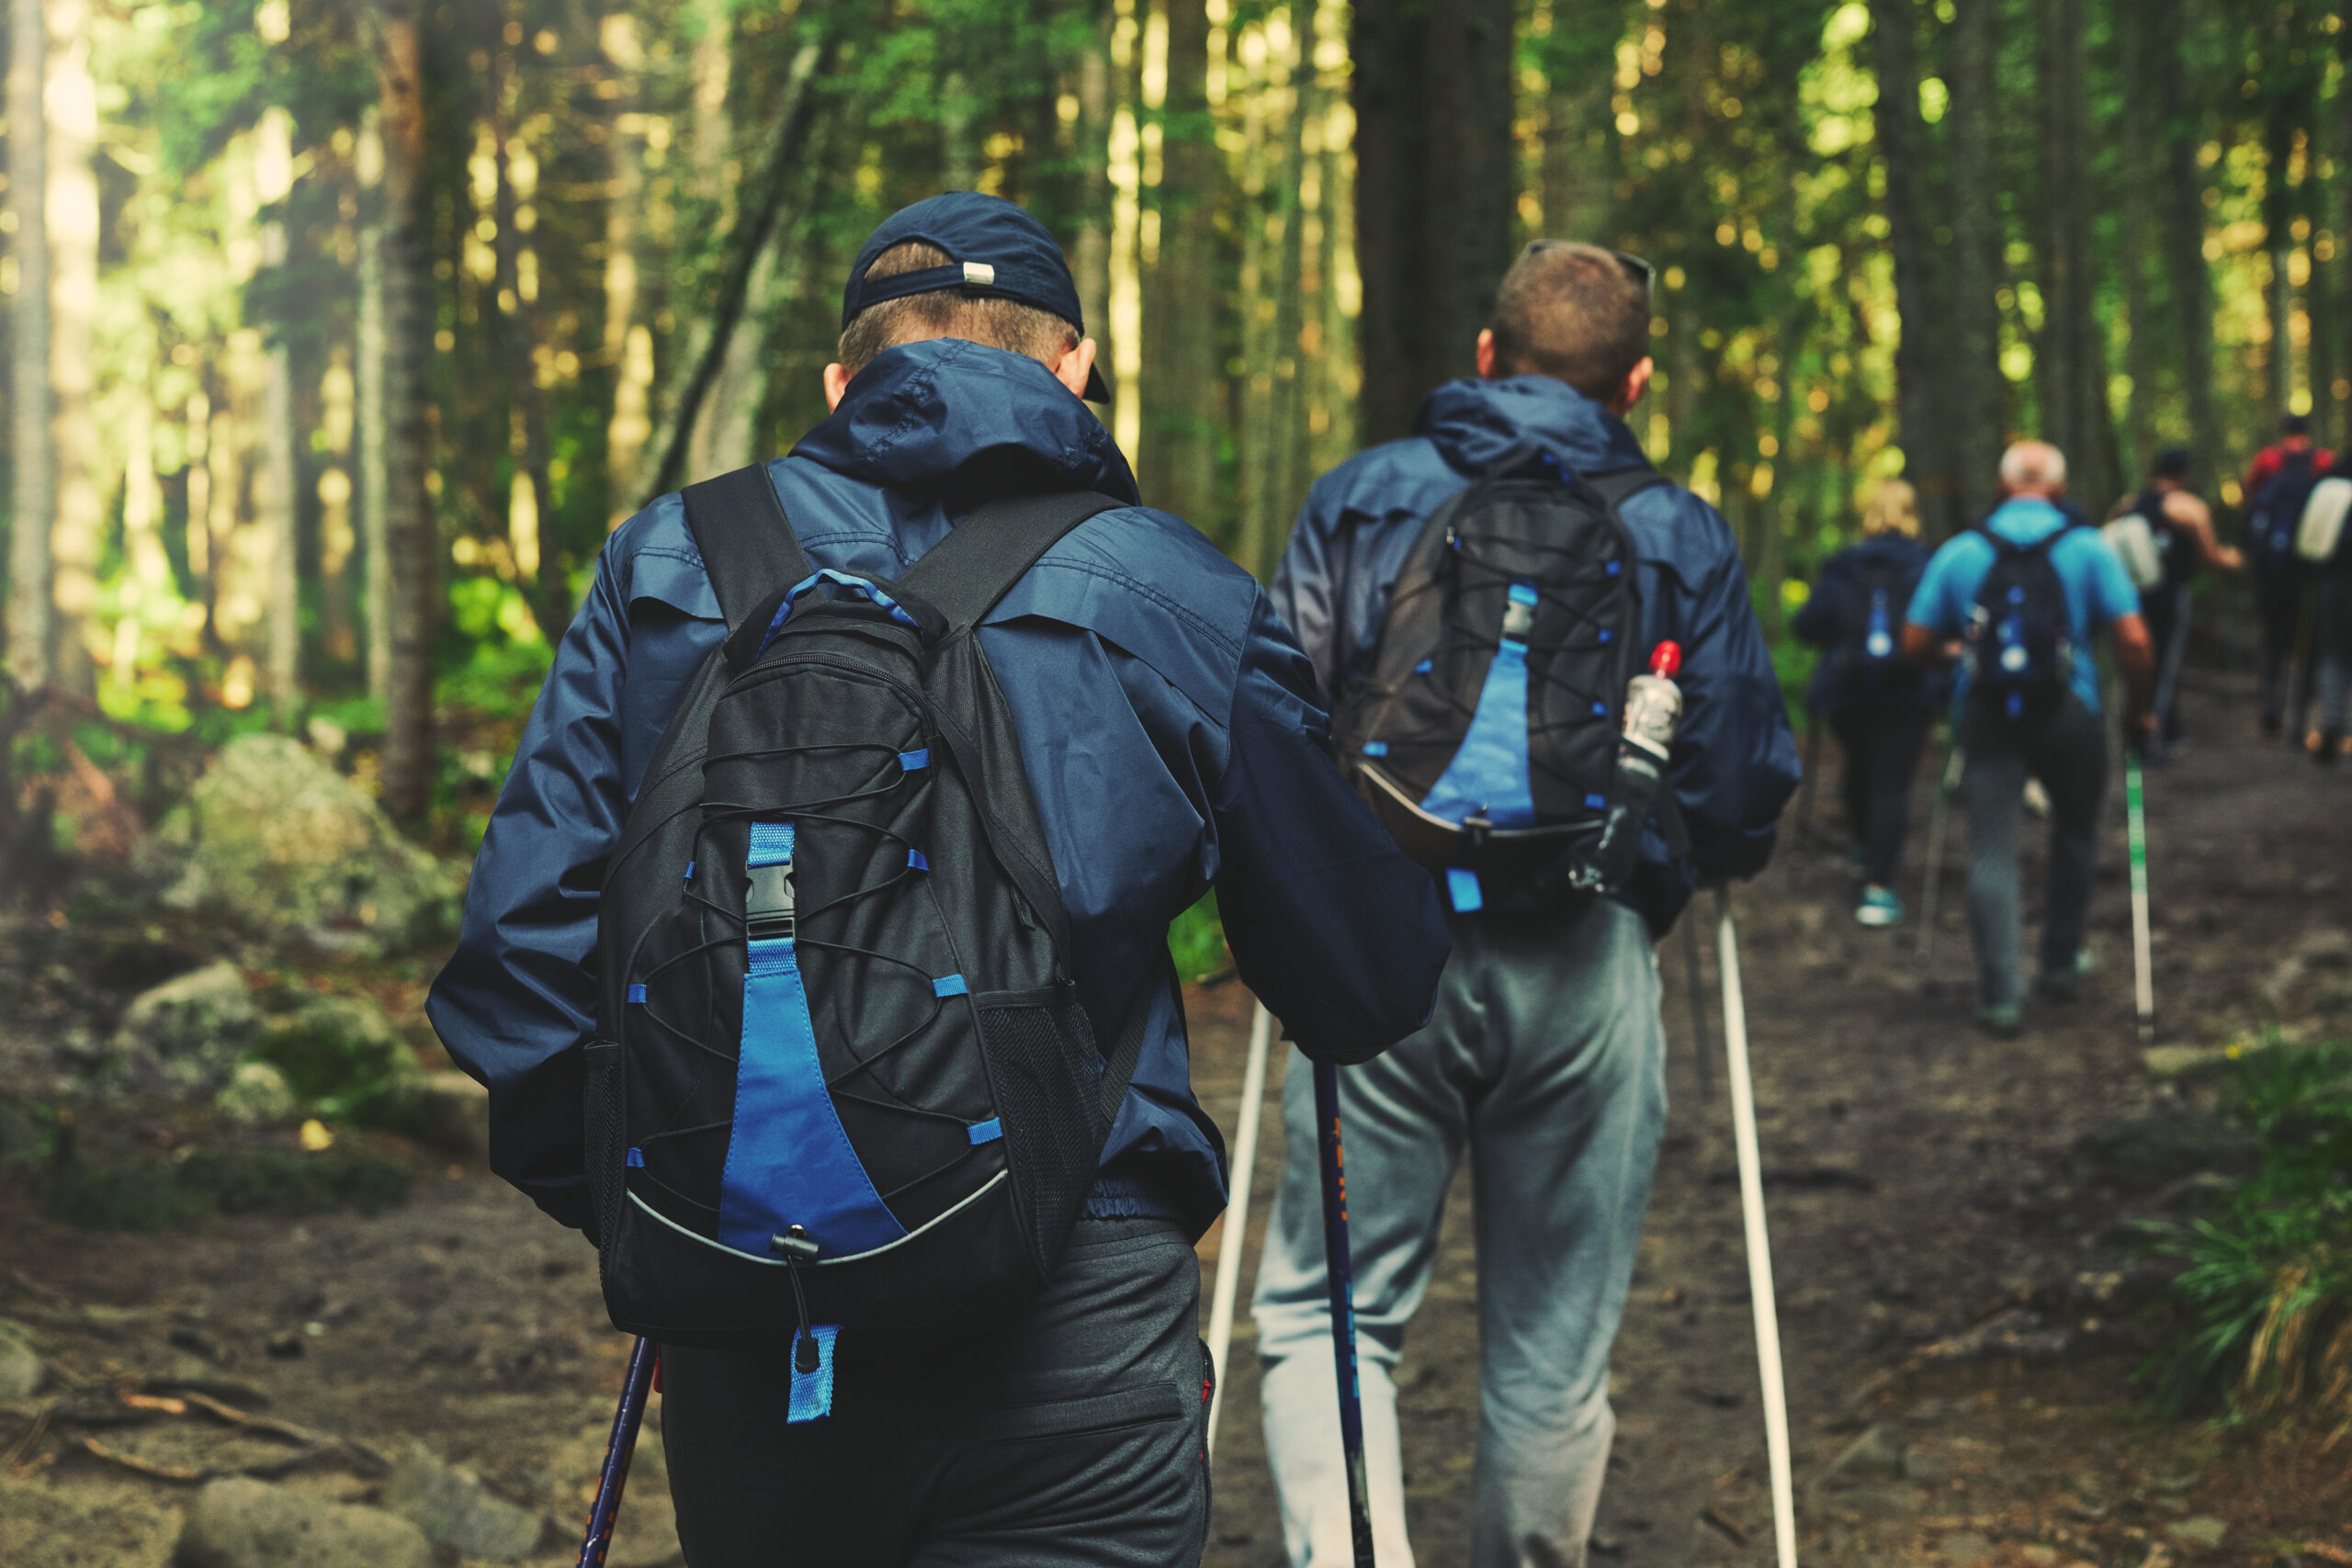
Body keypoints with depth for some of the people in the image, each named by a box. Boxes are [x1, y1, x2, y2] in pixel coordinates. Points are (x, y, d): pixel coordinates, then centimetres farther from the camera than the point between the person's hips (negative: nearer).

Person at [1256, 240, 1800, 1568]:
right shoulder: (1685, 535, 7)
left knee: (1330, 1309, 6)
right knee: (1555, 1347, 13)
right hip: (1591, 968, 1)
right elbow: (1750, 777, 5)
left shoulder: (1362, 498, 6)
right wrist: (1676, 864, 26)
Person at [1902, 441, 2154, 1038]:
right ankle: (2061, 966, 30)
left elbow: (1916, 643, 5)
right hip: (2068, 715, 0)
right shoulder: (2088, 547, -1)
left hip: (1986, 716, 1)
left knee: (1992, 855, 2)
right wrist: (2140, 710, 6)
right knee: (2073, 839, 21)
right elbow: (2133, 640, -8)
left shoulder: (1959, 551, 4)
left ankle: (1999, 995, -4)